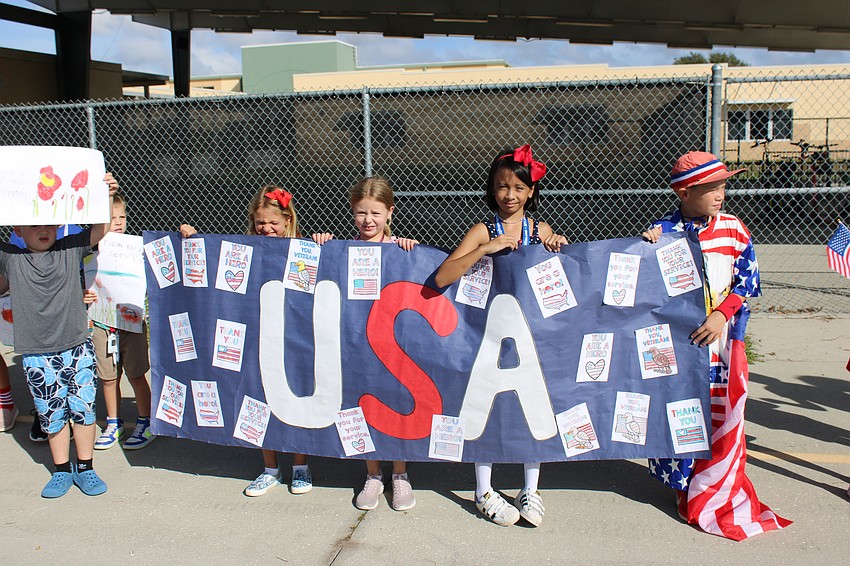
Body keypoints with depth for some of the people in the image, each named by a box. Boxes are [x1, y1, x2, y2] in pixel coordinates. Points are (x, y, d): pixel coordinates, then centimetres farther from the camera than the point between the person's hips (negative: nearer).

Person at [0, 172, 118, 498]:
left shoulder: (70, 249, 1)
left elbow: (101, 229, 2)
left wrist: (106, 197, -13)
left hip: (77, 346, 1)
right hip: (36, 353, 0)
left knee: (84, 408, 5)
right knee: (51, 413, 9)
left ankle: (84, 468, 22)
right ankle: (62, 470, 25)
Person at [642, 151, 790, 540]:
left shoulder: (733, 228, 1)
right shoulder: (663, 231, -4)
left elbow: (748, 280, 0)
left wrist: (721, 315, -12)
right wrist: (648, 246, -18)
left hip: (722, 337, 2)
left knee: (723, 413, 5)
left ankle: (717, 490, 23)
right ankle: (685, 483, 24)